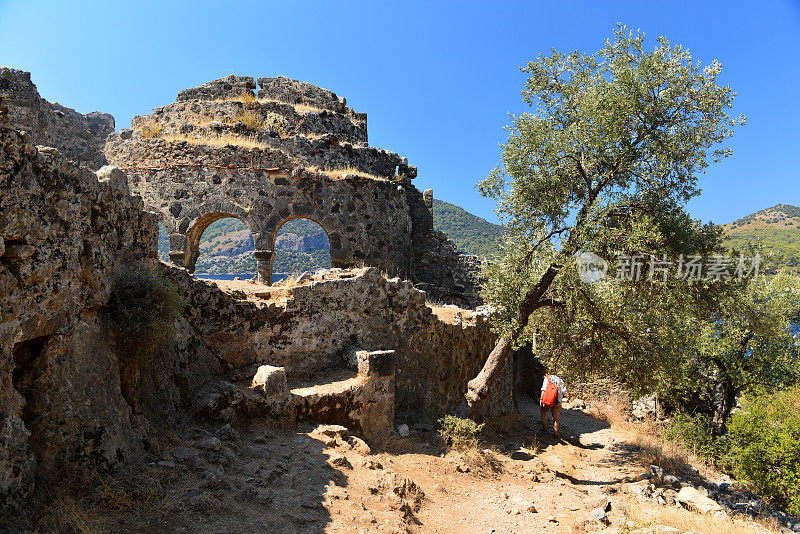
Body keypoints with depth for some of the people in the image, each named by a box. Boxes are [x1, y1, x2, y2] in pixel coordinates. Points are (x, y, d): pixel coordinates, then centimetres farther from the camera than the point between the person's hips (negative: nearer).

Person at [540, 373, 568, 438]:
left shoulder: (547, 378, 11)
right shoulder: (560, 380, 21)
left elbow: (544, 389, -5)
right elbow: (564, 391, 12)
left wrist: (541, 399, -8)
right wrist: (567, 395, 33)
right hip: (558, 400, 3)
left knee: (543, 411, 23)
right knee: (555, 417, 15)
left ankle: (544, 427, 19)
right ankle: (555, 433, 11)